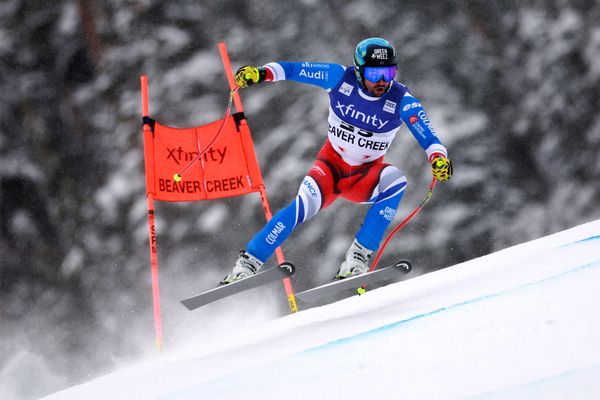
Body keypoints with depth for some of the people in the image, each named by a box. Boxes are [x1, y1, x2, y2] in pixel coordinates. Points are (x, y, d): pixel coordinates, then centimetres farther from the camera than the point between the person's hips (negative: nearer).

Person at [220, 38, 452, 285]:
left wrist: (439, 158, -46)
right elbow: (293, 69, -9)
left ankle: (358, 255, -28)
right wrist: (262, 73, -26)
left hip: (365, 176, 0)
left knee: (395, 180, -32)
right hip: (331, 164, 0)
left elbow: (428, 137, -24)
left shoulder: (401, 101, -17)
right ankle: (247, 264, -17)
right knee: (304, 206, -28)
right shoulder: (341, 78, -15)